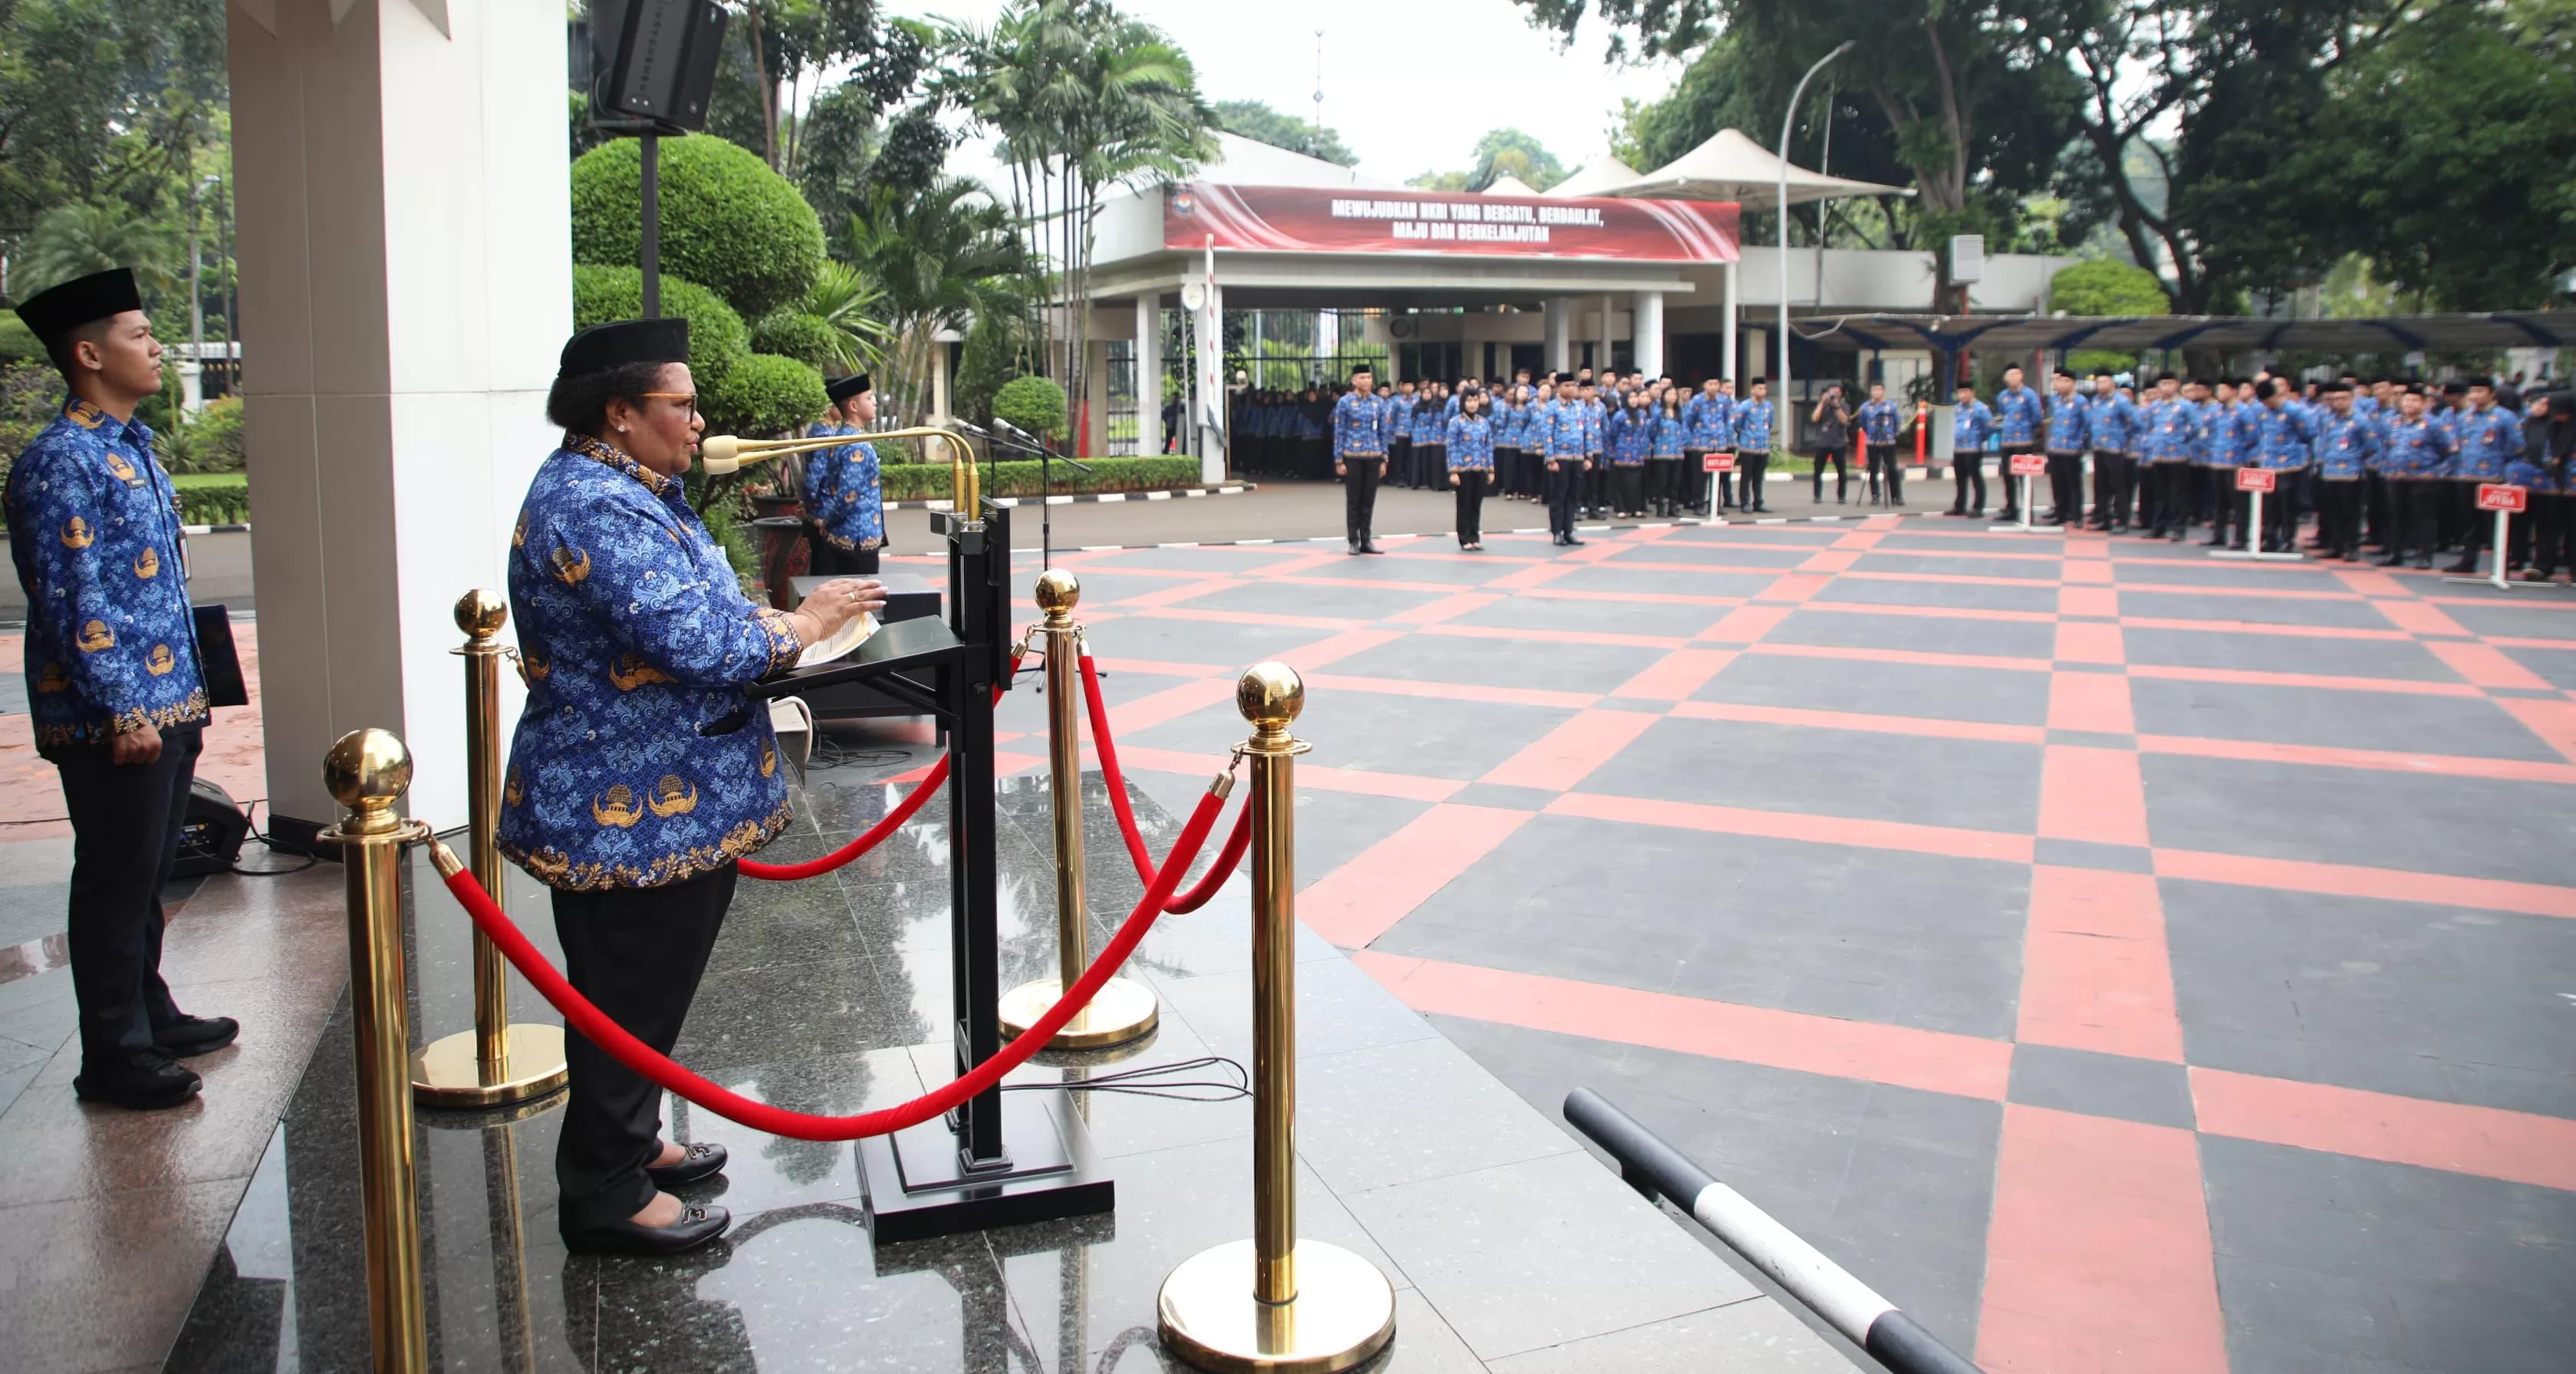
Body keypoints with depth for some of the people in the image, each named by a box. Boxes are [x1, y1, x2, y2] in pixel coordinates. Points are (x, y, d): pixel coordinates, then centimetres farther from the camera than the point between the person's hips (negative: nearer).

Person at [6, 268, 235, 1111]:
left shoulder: (131, 445, 13)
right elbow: (69, 602, -19)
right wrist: (123, 711, -20)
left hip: (166, 704, 9)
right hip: (112, 718, -9)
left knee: (148, 873, 19)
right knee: (116, 881, 2)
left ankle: (148, 1015, 33)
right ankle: (115, 1056, 13)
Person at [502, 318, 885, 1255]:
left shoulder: (622, 491, 12)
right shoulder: (596, 509, -23)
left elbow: (682, 611, 20)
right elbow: (696, 643, -30)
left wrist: (778, 619, 3)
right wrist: (803, 627, -15)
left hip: (642, 806, 11)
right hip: (633, 814, -11)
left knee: (642, 991, 22)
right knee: (633, 997, 2)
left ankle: (626, 1146, 38)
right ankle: (605, 1197, 16)